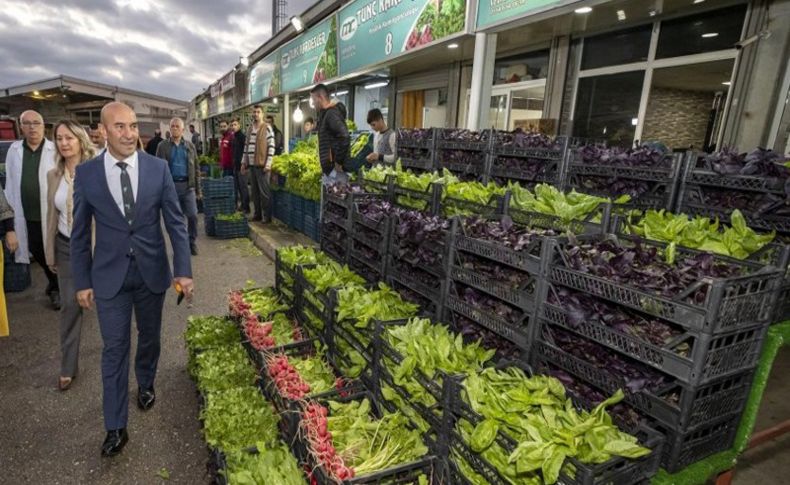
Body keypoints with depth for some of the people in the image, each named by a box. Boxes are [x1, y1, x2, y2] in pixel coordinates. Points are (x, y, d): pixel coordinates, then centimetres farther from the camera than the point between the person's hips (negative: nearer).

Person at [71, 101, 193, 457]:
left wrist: (183, 270, -9)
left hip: (152, 271, 1)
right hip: (109, 275, 0)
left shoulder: (158, 168, -6)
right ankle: (116, 427, 19)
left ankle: (145, 385, 47)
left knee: (149, 338, 19)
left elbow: (175, 222, -4)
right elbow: (80, 233, 1)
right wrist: (82, 282, 1)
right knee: (114, 349, 6)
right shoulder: (86, 173, -6)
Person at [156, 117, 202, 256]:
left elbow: (196, 168, 8)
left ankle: (192, 242, 14)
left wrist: (198, 189, 4)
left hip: (188, 185, 1)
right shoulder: (163, 146, 4)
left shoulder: (190, 145, 8)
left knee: (193, 215, -5)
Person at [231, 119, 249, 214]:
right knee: (238, 187, 12)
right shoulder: (234, 137, 16)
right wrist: (234, 165, 18)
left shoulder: (242, 136, -11)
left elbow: (244, 152, -17)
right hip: (236, 166, 9)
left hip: (241, 166, -9)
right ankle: (241, 205, 20)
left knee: (243, 186, -5)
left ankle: (246, 207, 0)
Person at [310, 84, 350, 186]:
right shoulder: (326, 113, 17)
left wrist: (338, 163, -22)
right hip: (329, 170, 10)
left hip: (335, 172, -10)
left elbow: (345, 138, -28)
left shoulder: (332, 114, -14)